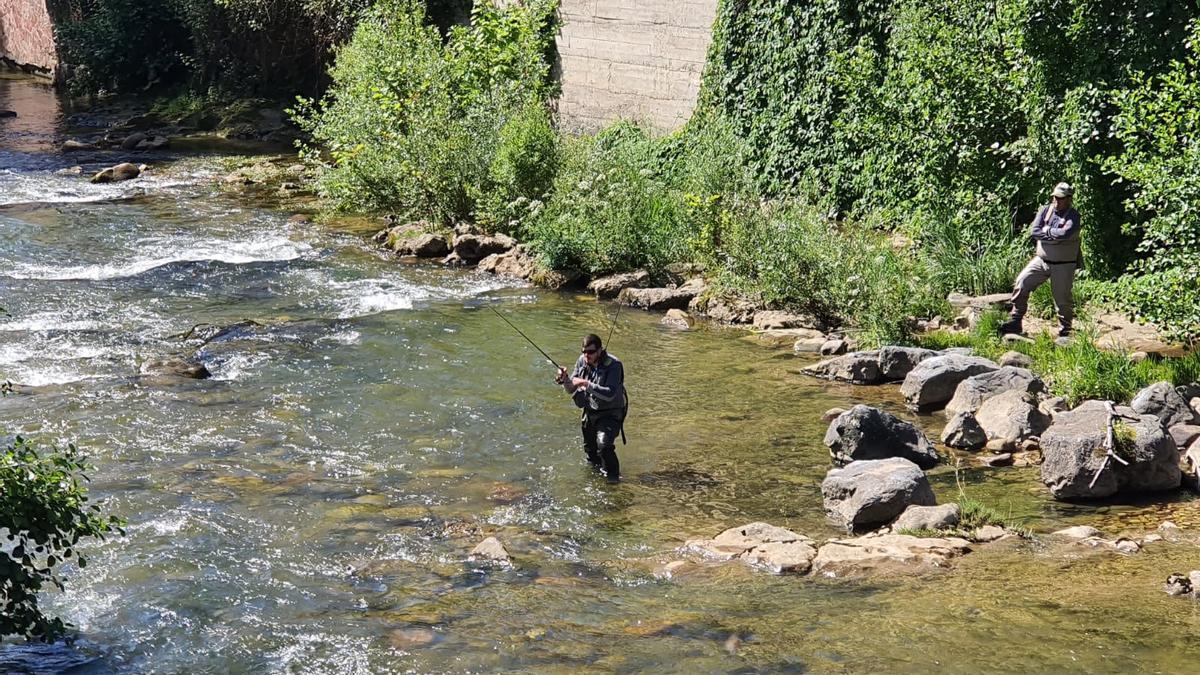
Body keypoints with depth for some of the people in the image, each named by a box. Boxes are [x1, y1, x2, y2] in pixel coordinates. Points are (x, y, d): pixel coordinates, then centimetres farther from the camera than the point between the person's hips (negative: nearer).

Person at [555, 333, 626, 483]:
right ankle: (596, 466, 48)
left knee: (604, 445, -24)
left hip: (610, 413, -7)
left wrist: (586, 384, -34)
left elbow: (610, 394, -31)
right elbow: (571, 389, 3)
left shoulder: (613, 365, -23)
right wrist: (565, 379, -19)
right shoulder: (582, 361, -4)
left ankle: (613, 474, -3)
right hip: (590, 412, 7)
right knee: (589, 446, 20)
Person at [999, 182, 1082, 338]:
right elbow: (1034, 231, -9)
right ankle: (1015, 322, -1)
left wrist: (1046, 230, -15)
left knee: (1063, 300, 2)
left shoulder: (1073, 216, -10)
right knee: (1021, 283, -9)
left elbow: (1065, 233, -29)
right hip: (1041, 260, 4)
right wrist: (1055, 235, -16)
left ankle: (1065, 332, 18)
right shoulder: (1045, 210, 3)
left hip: (1063, 265, -4)